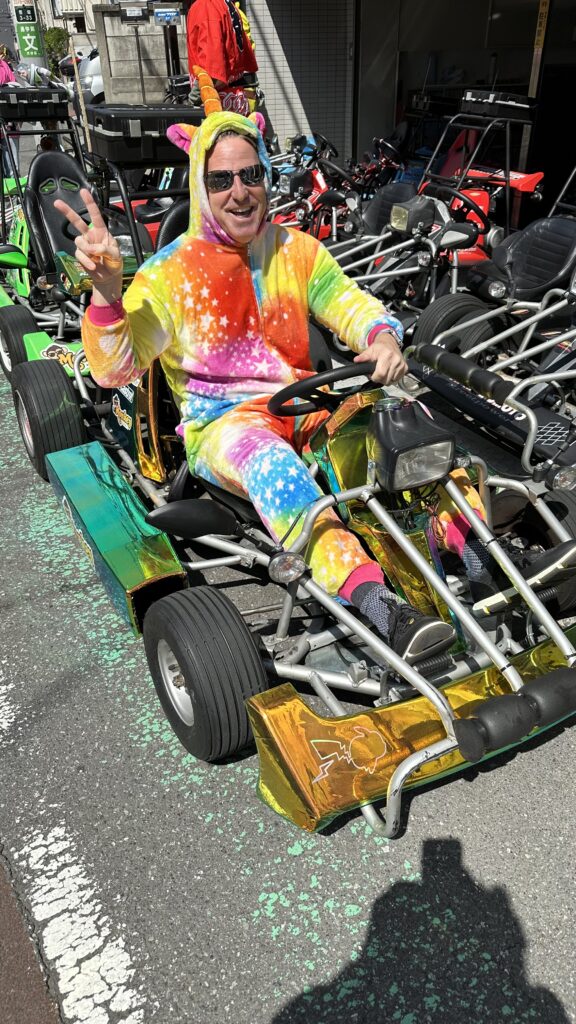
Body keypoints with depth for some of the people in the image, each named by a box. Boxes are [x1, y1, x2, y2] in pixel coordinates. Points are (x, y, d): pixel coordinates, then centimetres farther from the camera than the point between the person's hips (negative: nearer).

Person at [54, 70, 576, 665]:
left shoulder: (297, 250, 7)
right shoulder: (171, 273, -5)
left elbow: (353, 305, 5)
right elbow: (114, 369, -12)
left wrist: (383, 339, -20)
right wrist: (106, 290, -31)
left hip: (302, 405, 5)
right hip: (219, 423, -4)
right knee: (263, 455, -39)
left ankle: (474, 546, -26)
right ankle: (372, 600, -52)